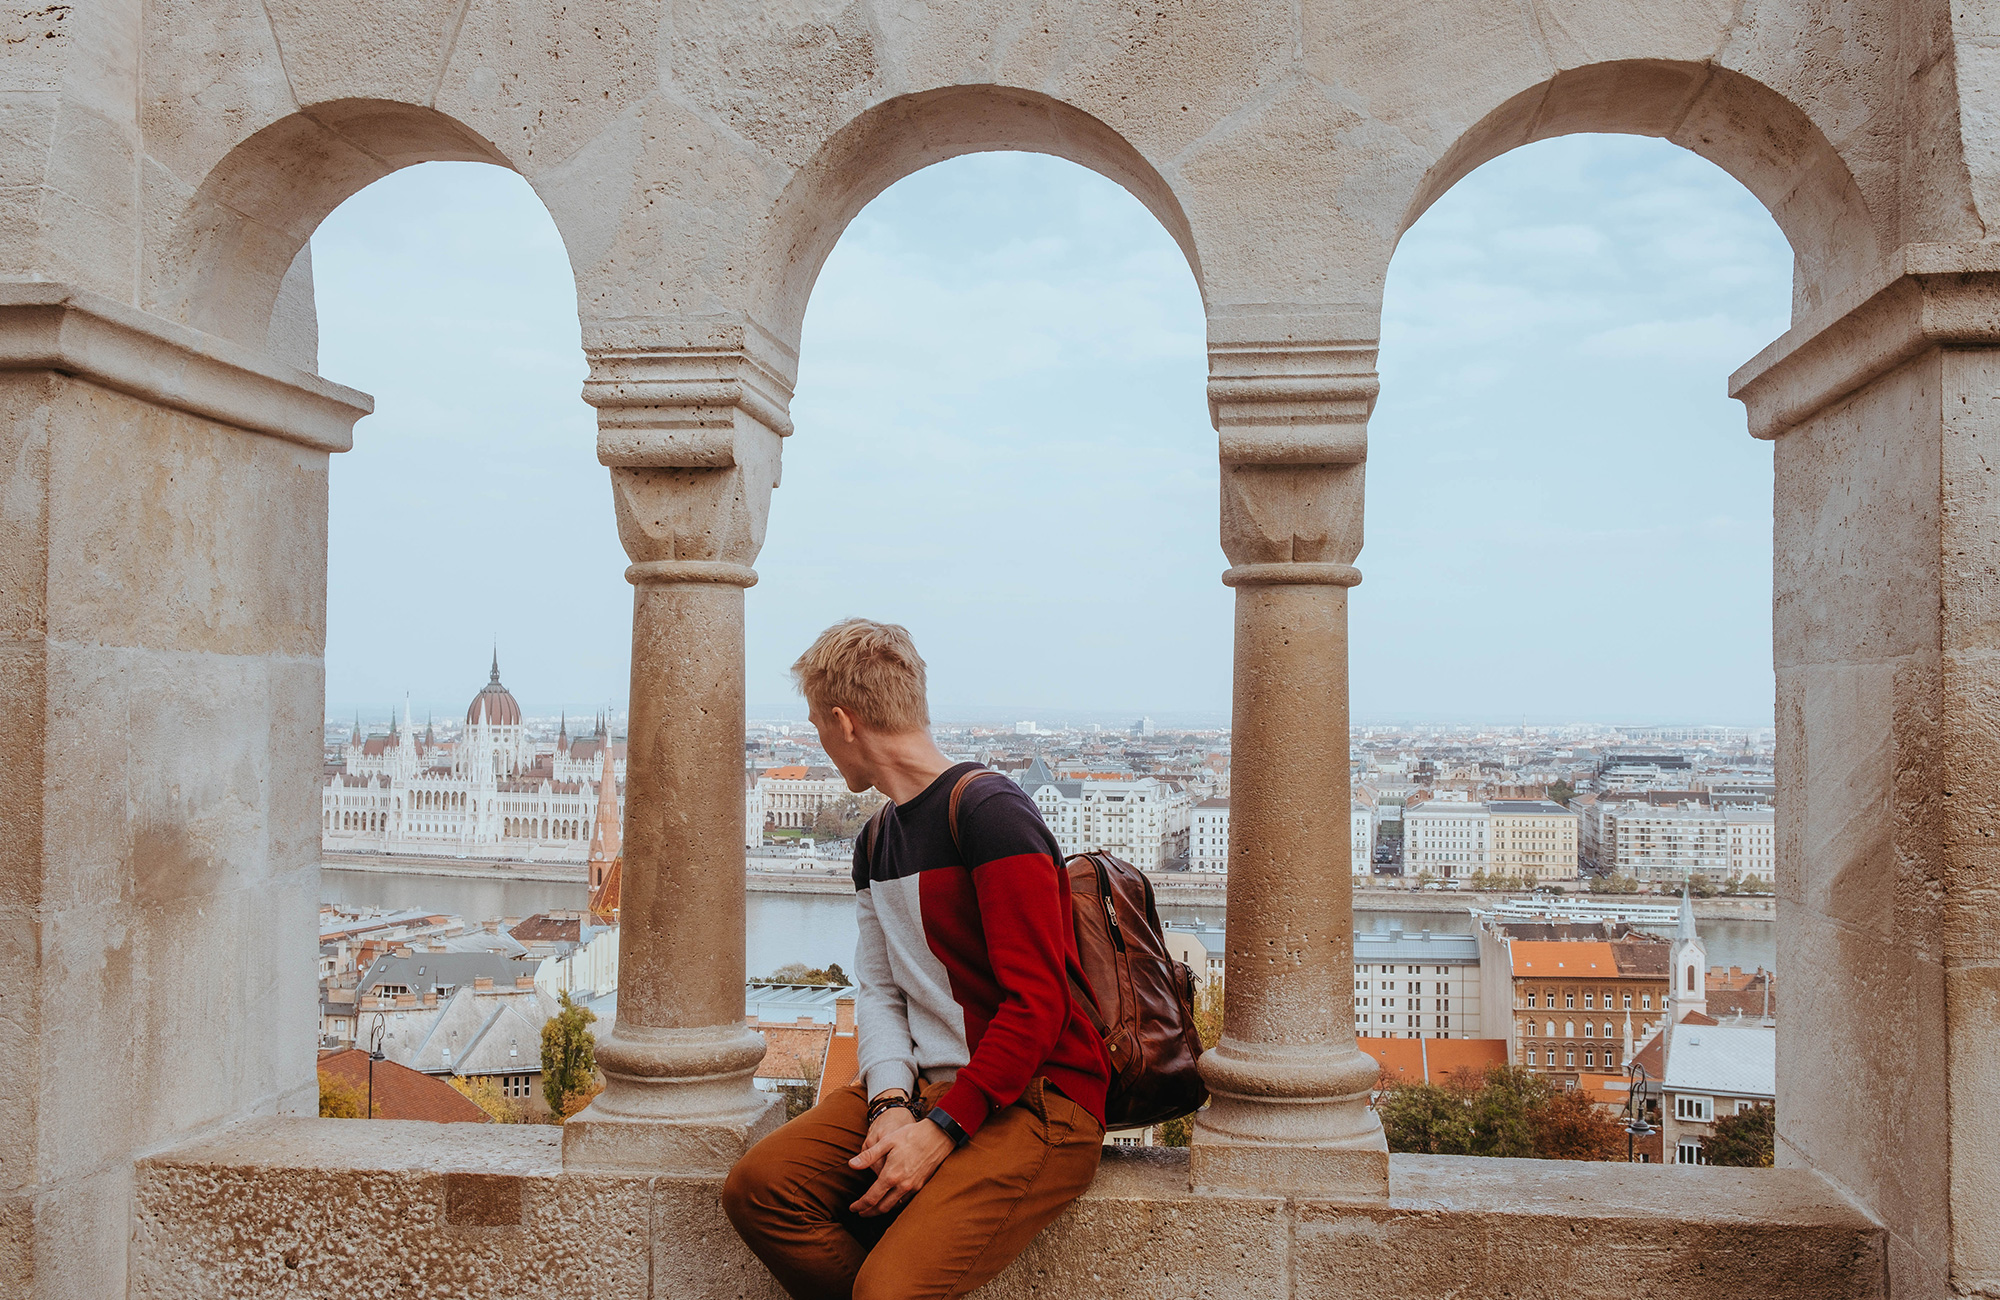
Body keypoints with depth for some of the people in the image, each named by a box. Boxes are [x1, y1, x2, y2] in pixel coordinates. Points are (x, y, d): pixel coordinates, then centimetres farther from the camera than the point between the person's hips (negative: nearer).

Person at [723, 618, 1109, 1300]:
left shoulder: (989, 810, -14)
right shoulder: (875, 842, 16)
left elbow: (1037, 1003, -18)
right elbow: (879, 990, 12)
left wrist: (942, 1130, -19)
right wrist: (891, 1103, -7)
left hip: (1039, 1097, -8)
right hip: (925, 1085, 8)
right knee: (758, 1186, -13)